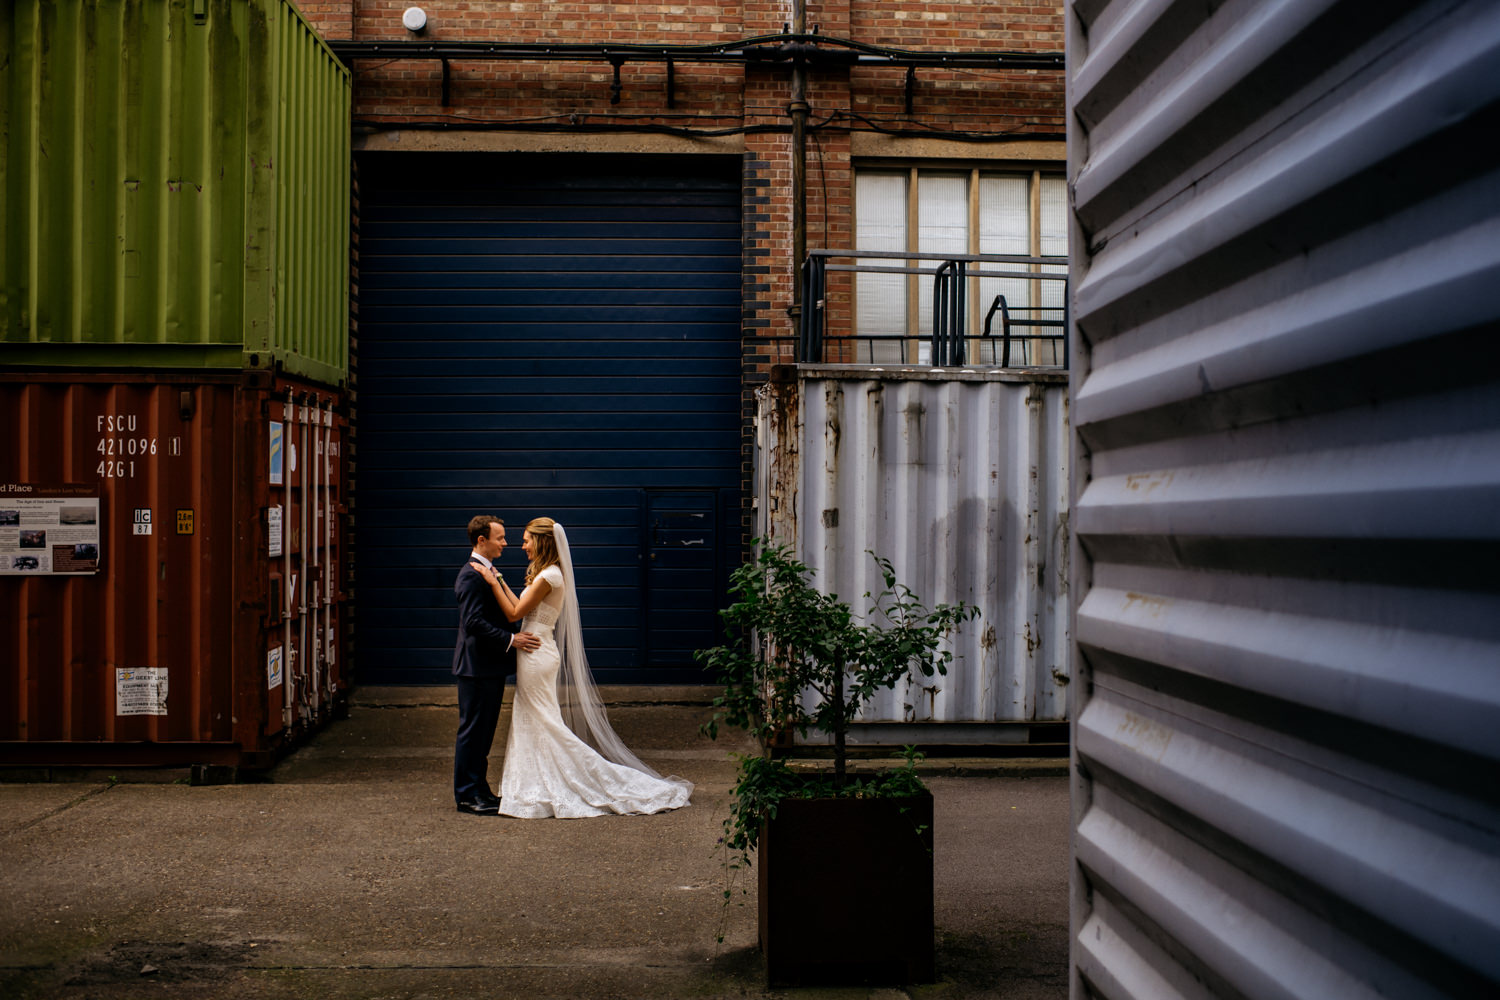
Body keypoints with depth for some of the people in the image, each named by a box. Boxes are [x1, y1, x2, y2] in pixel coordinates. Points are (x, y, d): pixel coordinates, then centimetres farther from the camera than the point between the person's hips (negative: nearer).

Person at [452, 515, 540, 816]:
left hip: (491, 666, 10)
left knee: (484, 729, 15)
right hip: (477, 666, -10)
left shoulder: (488, 572, 16)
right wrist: (511, 640, -23)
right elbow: (474, 622, -24)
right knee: (472, 729, -3)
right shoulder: (472, 575, -17)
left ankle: (479, 788, 23)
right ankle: (467, 794, 3)